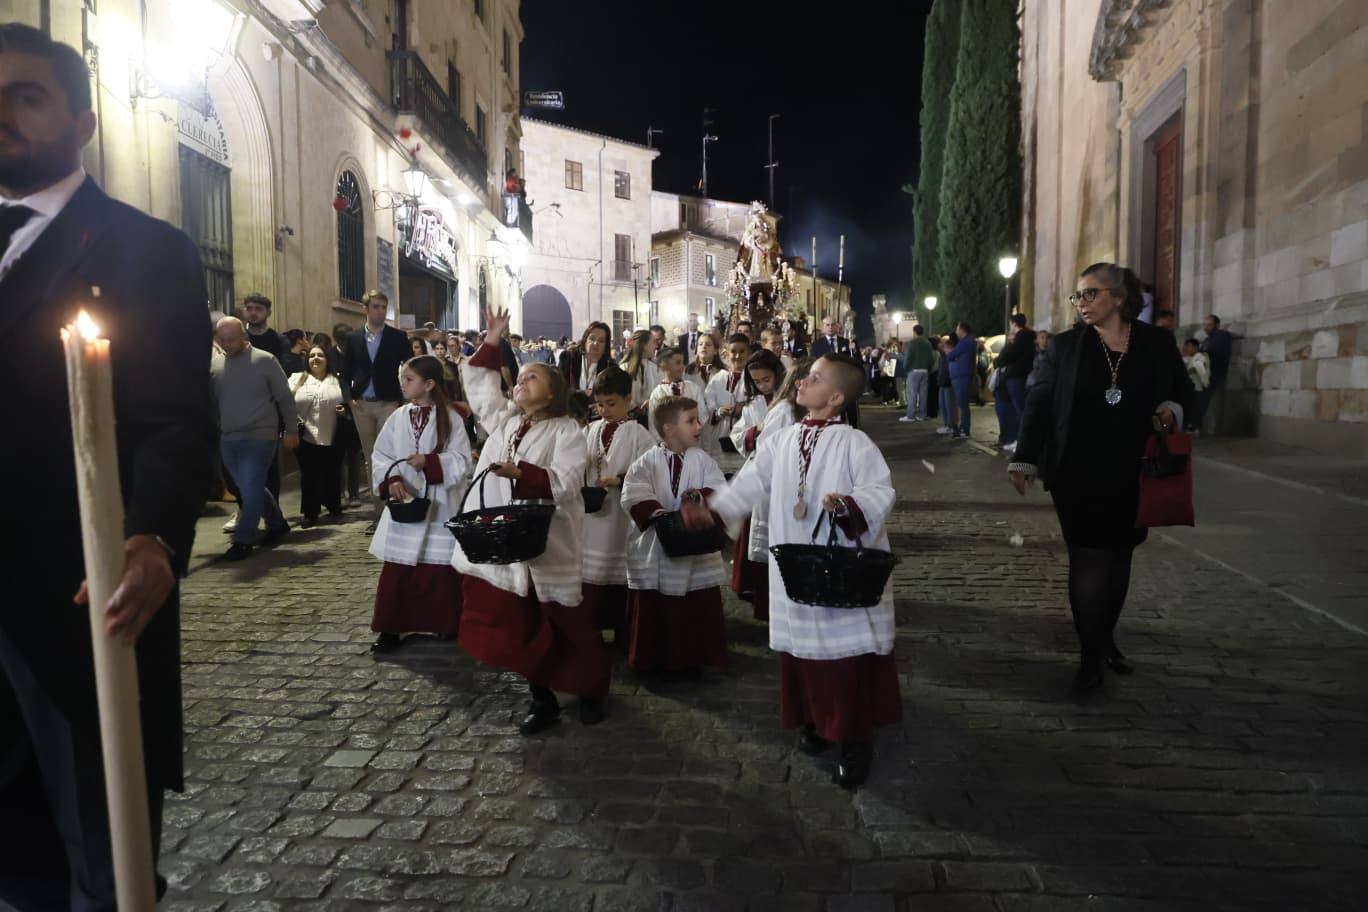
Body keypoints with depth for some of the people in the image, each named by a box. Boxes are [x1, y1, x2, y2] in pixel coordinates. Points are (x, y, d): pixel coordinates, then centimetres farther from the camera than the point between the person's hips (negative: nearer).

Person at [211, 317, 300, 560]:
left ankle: (243, 540, 2)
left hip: (259, 437, -5)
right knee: (251, 489, 14)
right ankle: (278, 524, 32)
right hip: (228, 440, 5)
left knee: (250, 490, -7)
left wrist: (292, 430, -3)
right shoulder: (213, 365, 5)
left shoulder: (265, 361, -5)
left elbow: (285, 398, -2)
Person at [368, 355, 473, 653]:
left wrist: (429, 462, -21)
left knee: (441, 568, 6)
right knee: (397, 569, 4)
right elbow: (381, 455, 4)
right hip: (404, 501, 3)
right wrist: (391, 479, -13)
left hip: (439, 505, -3)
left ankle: (445, 624, 22)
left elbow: (461, 460, -9)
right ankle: (390, 628, 13)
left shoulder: (451, 418, -6)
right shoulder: (398, 417, 3)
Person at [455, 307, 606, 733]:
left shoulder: (566, 431, -6)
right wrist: (493, 341, 15)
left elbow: (565, 483, -18)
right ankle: (541, 697, 23)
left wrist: (521, 473, -28)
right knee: (518, 627, 8)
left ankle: (591, 689, 27)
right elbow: (477, 382, 22)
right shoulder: (504, 419, 12)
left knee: (565, 625, 6)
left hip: (548, 546, -5)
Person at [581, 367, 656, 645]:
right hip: (591, 514, 4)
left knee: (621, 572, 6)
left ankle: (623, 634, 19)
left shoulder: (639, 435, -8)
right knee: (591, 571, 10)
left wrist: (620, 480, -23)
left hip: (622, 516, -4)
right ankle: (591, 631, 24)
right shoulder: (590, 431, 6)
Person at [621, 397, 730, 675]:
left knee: (697, 609, 8)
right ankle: (650, 659, 26)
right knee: (652, 609, 11)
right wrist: (657, 513, -30)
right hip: (654, 550, -1)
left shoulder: (702, 460, 0)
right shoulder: (647, 461, -5)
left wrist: (701, 495, -27)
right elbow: (634, 495, -15)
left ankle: (692, 659, 24)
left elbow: (720, 491, -8)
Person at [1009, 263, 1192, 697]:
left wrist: (1172, 410, -9)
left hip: (1133, 476, 2)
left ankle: (1106, 640, 32)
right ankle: (1091, 658, 3)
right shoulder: (1065, 345, -1)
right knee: (1088, 561, -5)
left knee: (1118, 559, 13)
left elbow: (1184, 392, 14)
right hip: (1079, 476, -2)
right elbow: (1039, 402, -2)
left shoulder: (1157, 343, 3)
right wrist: (1024, 460, -8)